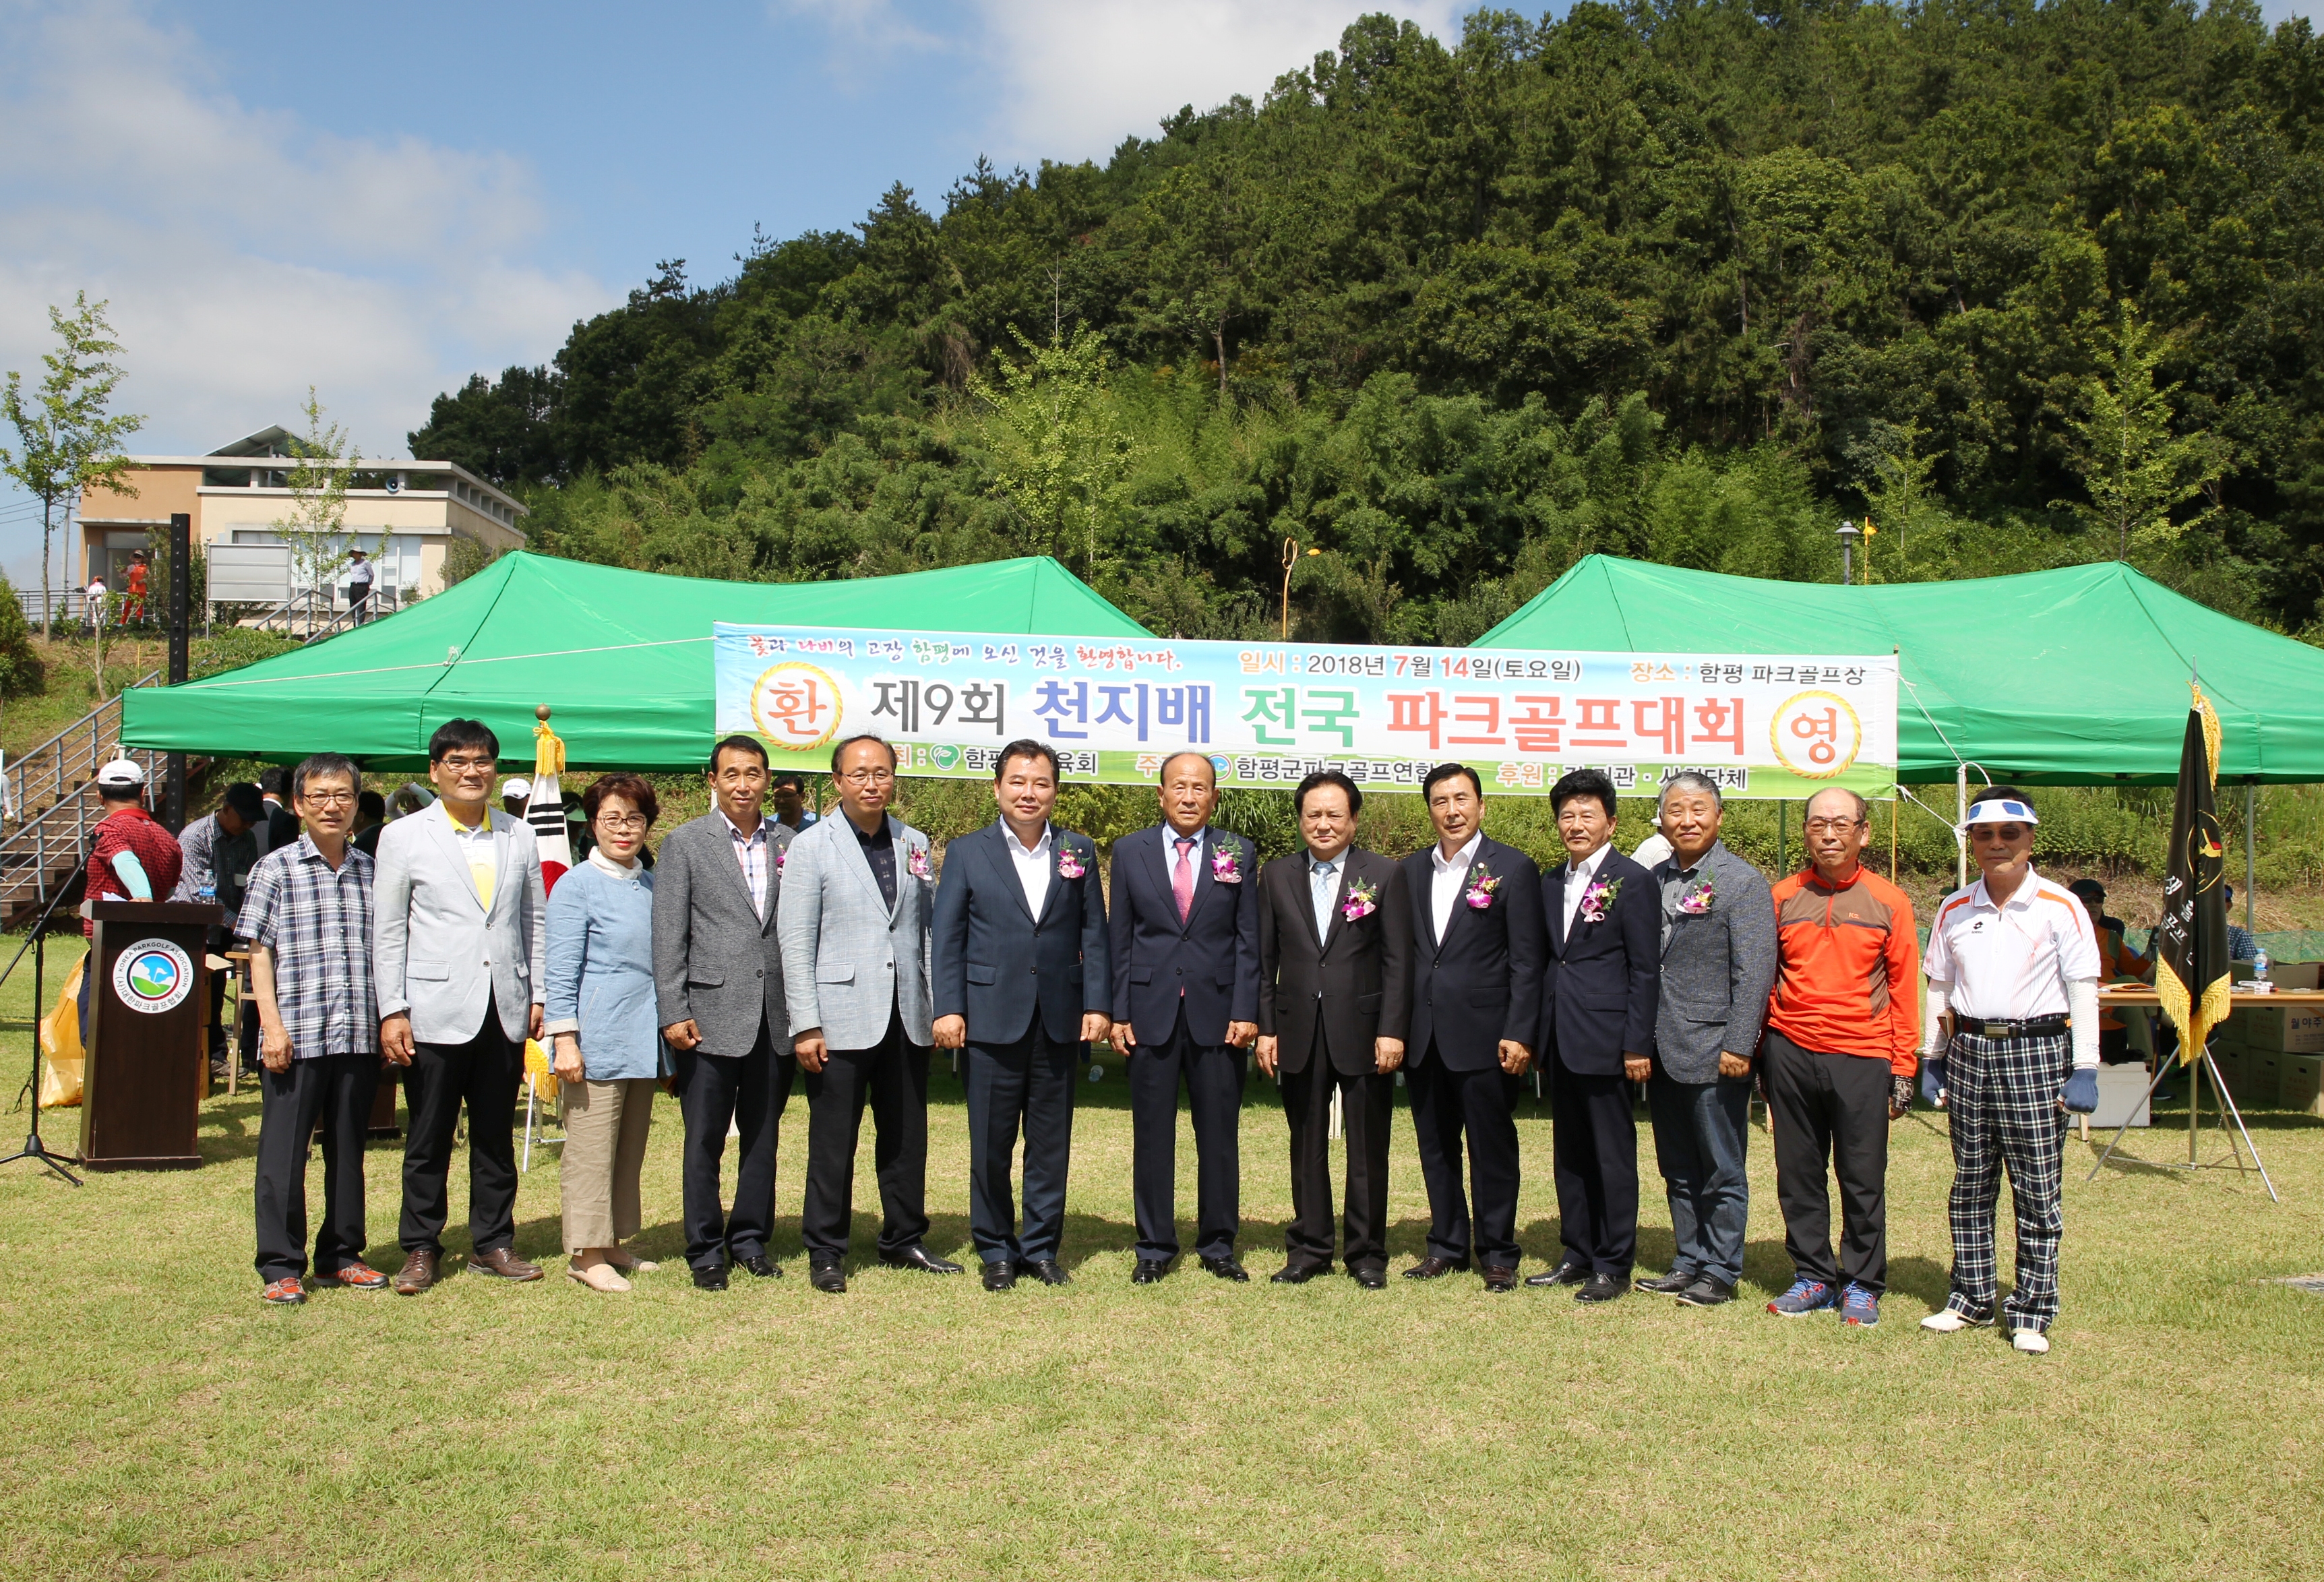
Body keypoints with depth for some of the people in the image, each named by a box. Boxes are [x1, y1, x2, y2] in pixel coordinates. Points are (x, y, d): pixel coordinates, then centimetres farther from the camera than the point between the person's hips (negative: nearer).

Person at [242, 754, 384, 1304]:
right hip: (295, 1037, -3)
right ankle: (281, 1266, 10)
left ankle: (341, 1255, 22)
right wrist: (272, 1025, -9)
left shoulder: (371, 872, 10)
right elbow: (259, 952, -1)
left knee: (348, 1148, 11)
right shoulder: (277, 868, 0)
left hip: (359, 1036, 4)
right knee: (284, 1152, 2)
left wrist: (389, 1019, 9)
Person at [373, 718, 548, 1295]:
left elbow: (536, 920, 14)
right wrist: (392, 1011, -6)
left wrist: (540, 994, 7)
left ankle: (493, 1243, 21)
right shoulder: (403, 837, 2)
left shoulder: (518, 837, 10)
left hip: (504, 1010, 3)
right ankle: (421, 1249, 18)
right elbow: (388, 933, 0)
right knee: (428, 1139, 5)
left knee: (496, 1135, 11)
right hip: (435, 1011, -3)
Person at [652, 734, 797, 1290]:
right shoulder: (685, 842, 1)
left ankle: (751, 1239, 24)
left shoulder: (787, 844, 9)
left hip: (776, 1015, 3)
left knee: (763, 1135, 11)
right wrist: (673, 1013, -9)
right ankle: (706, 1249, 16)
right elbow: (669, 935, -3)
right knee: (705, 1140, 4)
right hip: (711, 1014, -3)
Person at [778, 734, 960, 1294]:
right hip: (841, 1018, -4)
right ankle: (825, 1253, 16)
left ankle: (904, 1241, 27)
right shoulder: (810, 847, -3)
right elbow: (795, 943, -6)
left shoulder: (915, 844, 10)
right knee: (833, 1142, 3)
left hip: (907, 1017, 4)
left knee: (907, 1136, 12)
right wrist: (805, 1025, -11)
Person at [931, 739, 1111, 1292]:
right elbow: (947, 938, 2)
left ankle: (1041, 1246, 20)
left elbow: (1094, 935, 7)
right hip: (993, 1016, -1)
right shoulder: (968, 852, 4)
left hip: (1060, 1019, 2)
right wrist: (948, 1009, -6)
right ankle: (996, 1250, 18)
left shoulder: (1079, 852, 8)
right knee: (991, 1143, 5)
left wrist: (1097, 1005, -1)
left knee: (1051, 1141, 8)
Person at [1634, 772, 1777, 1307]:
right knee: (1678, 1172, 15)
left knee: (1721, 1172, 4)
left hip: (1713, 1052, -6)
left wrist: (1738, 1047, -16)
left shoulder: (1743, 882, -7)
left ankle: (1721, 1273, 14)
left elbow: (1754, 973, -12)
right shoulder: (1654, 880, 11)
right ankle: (1689, 1264, 25)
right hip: (1664, 1051, 6)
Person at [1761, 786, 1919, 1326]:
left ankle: (1863, 1284, 18)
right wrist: (1761, 1049, 7)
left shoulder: (1888, 902, 2)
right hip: (1792, 1053, 2)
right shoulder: (1783, 897, 6)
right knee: (1798, 1175, 9)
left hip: (1862, 1058, -2)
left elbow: (1904, 989, 3)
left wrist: (1903, 1068, -1)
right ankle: (1813, 1277, 22)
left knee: (1864, 1179, 4)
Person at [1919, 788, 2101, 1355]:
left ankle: (2031, 1312, 9)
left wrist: (2084, 1069, -7)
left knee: (2038, 1190, 0)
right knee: (1970, 1185, 10)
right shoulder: (1953, 910, 9)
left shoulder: (2061, 908, -2)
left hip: (2036, 1052, -3)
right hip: (1969, 1049, 4)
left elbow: (2082, 990, -2)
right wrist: (1930, 1058, 13)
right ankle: (1970, 1297, 20)